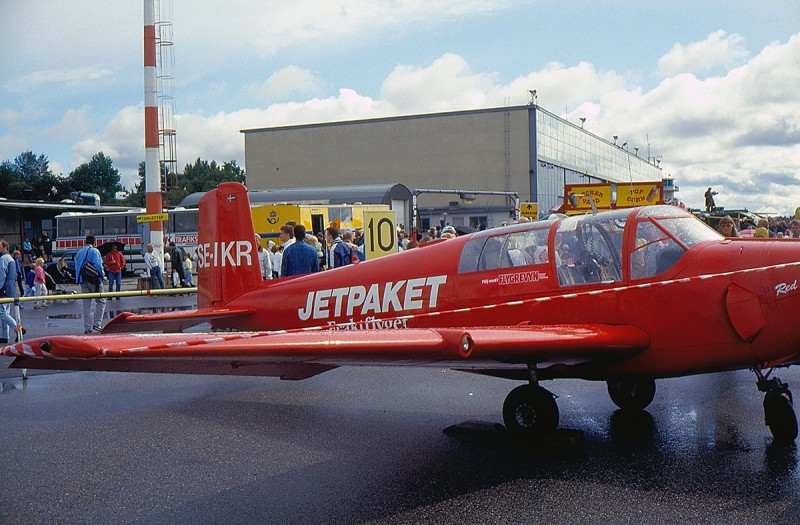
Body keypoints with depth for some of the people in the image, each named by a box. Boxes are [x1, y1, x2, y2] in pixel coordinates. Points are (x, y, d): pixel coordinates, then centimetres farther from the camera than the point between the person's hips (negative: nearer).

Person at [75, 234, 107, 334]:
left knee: (86, 304, 8)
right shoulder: (94, 251, -6)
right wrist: (103, 276, -3)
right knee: (100, 301, 0)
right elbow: (98, 265, -14)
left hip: (83, 282, 6)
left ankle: (87, 327, 8)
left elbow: (76, 266, 15)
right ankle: (96, 324, -9)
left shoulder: (79, 252, 14)